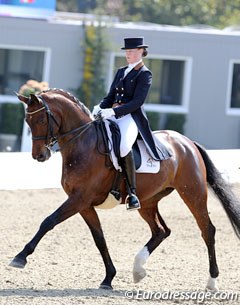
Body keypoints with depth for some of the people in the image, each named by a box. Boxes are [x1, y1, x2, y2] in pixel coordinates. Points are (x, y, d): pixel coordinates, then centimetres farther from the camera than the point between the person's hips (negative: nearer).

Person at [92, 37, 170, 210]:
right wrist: (100, 108, -4)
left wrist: (114, 111, -21)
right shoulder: (121, 72, 21)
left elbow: (138, 101, -12)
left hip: (131, 117, -8)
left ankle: (132, 193, -33)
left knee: (124, 146, -36)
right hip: (113, 116, 8)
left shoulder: (145, 74, -1)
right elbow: (111, 97, 19)